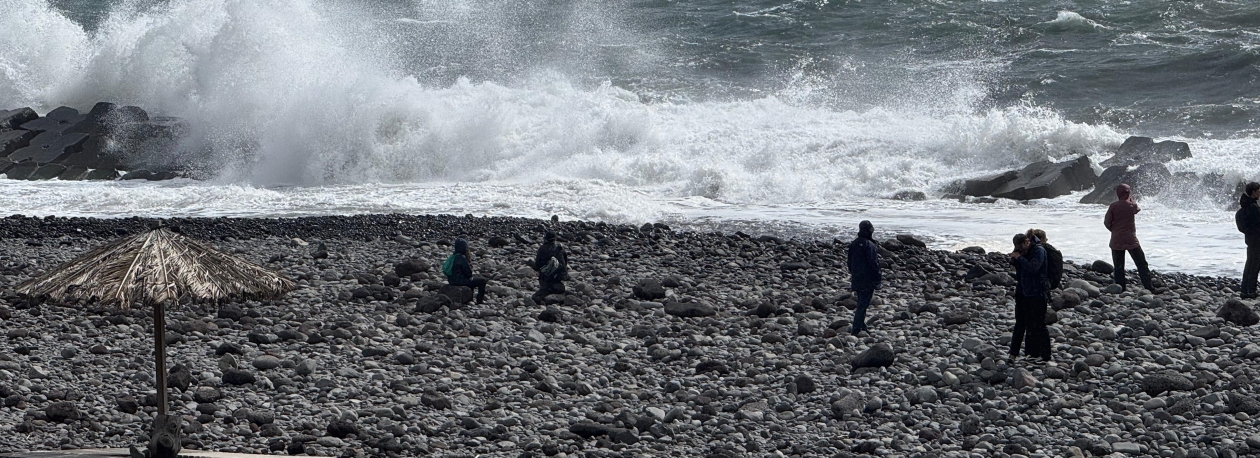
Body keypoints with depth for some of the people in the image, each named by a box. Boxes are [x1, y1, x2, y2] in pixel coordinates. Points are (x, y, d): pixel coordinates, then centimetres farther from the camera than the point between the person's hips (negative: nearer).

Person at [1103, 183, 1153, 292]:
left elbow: (1107, 222, -5)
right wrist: (1131, 199, 20)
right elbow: (1137, 210, 18)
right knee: (1141, 264, 6)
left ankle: (1120, 288, 5)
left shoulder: (1113, 206, -5)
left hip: (1116, 240, 1)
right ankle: (1148, 286, 2)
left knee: (1118, 266, 8)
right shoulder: (1132, 205, -6)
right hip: (1131, 240, -1)